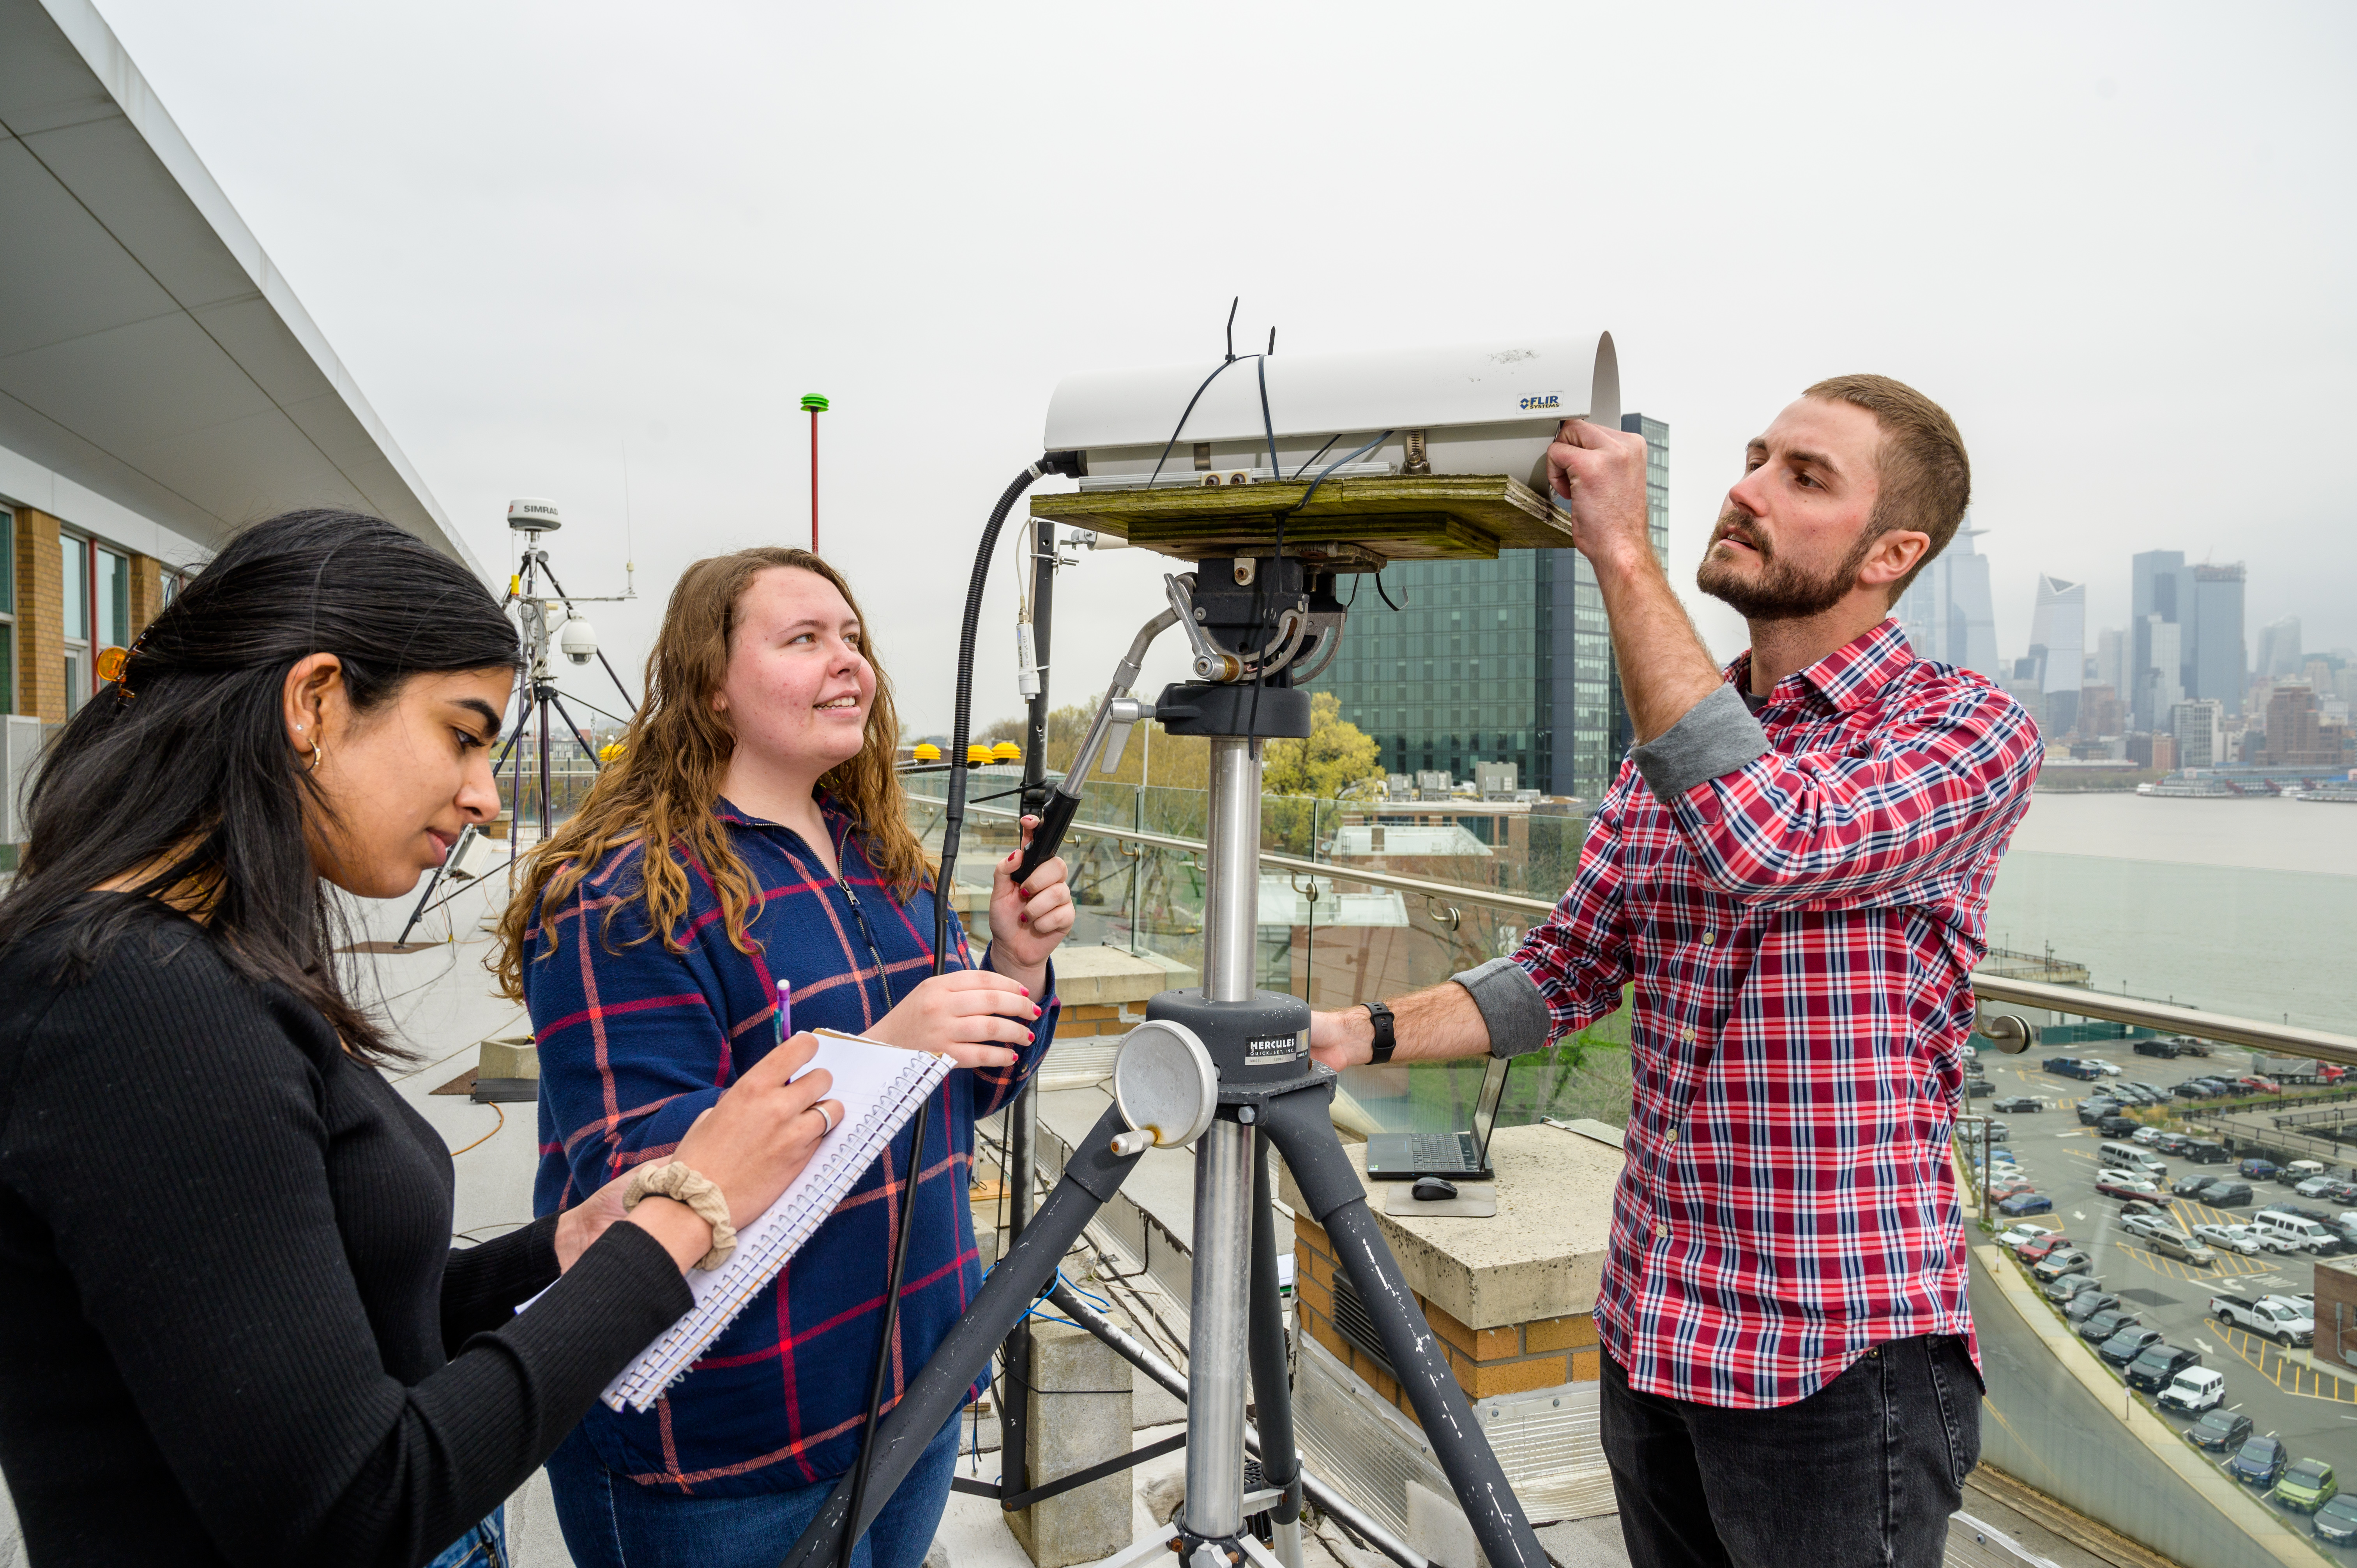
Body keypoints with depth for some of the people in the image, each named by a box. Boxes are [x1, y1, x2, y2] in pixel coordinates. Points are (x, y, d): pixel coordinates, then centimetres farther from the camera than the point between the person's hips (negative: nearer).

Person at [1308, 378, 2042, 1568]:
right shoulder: (1674, 742, 8)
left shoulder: (1970, 728, -12)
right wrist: (1365, 1033, -9)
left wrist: (1623, 552, -28)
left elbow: (1771, 844, -32)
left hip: (1840, 1355, -6)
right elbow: (1564, 975, 7)